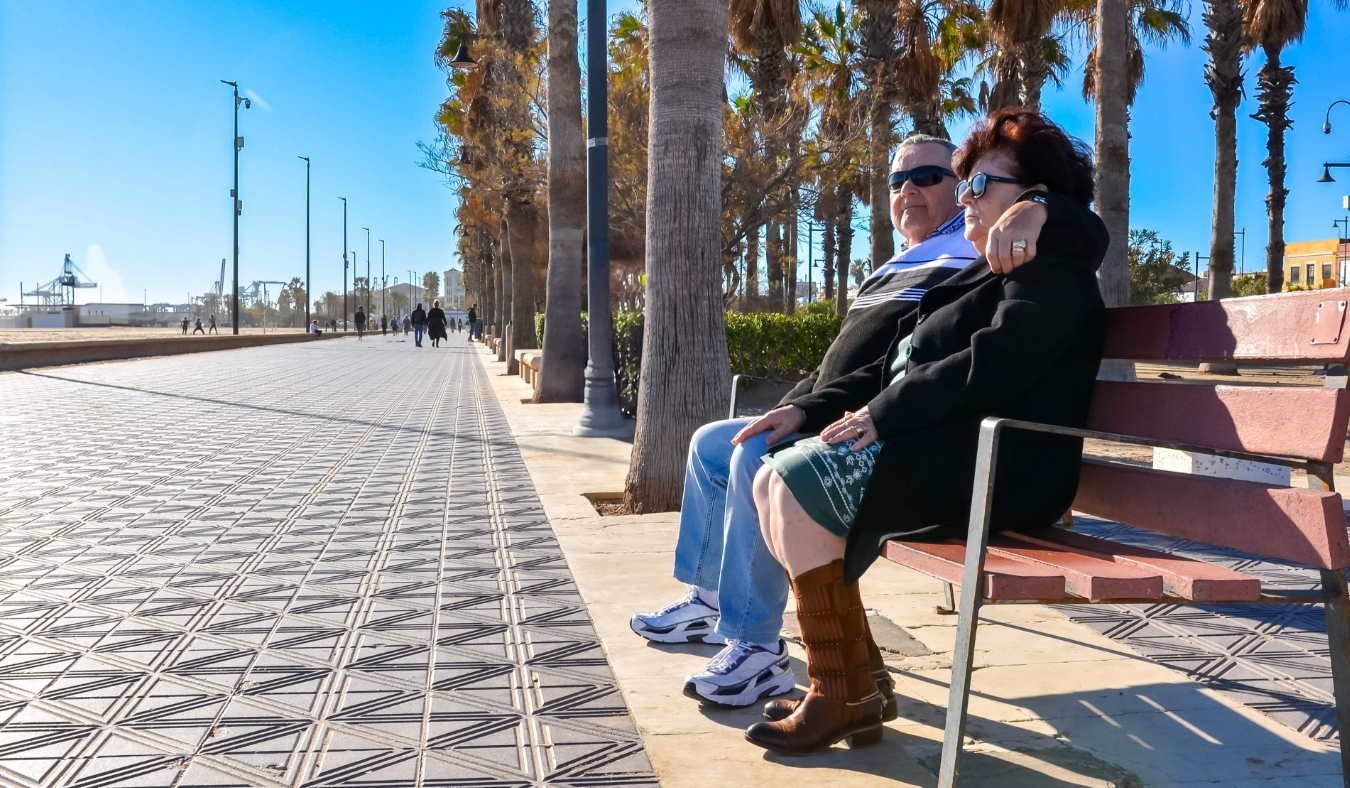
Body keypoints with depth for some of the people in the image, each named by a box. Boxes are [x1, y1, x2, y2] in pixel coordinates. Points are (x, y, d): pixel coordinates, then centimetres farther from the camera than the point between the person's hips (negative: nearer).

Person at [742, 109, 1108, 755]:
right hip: (933, 446, 10)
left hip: (989, 469, -10)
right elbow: (896, 368, 21)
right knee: (776, 479, -4)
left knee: (799, 482, -22)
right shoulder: (984, 276, 26)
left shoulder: (1052, 266, -3)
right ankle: (854, 680, -4)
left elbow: (996, 362, -21)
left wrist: (884, 412, -19)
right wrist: (809, 409, 8)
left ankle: (838, 698, -12)